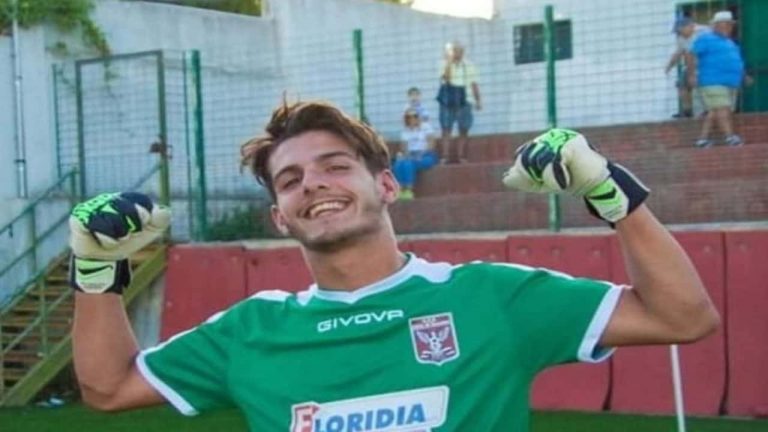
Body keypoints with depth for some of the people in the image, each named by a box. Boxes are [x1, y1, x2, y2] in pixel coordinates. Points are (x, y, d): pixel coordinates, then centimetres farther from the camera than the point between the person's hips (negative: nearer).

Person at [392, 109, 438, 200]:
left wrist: (420, 155, -18)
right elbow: (405, 148, 10)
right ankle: (400, 190, -36)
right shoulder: (405, 131, 16)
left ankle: (409, 190, -35)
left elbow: (431, 144, -6)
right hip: (411, 156, 4)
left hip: (426, 156, -4)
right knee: (398, 164, -30)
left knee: (408, 163, -35)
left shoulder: (426, 127, 2)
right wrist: (402, 154, -13)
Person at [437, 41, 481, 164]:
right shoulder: (445, 64, 3)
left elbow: (474, 84, 11)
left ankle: (462, 157, 8)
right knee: (446, 130, -4)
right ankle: (444, 157, -4)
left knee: (464, 131, 2)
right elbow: (445, 77, -15)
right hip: (448, 102, -1)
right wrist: (449, 61, -16)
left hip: (464, 102, 2)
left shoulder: (469, 65, 9)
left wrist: (478, 100, 7)